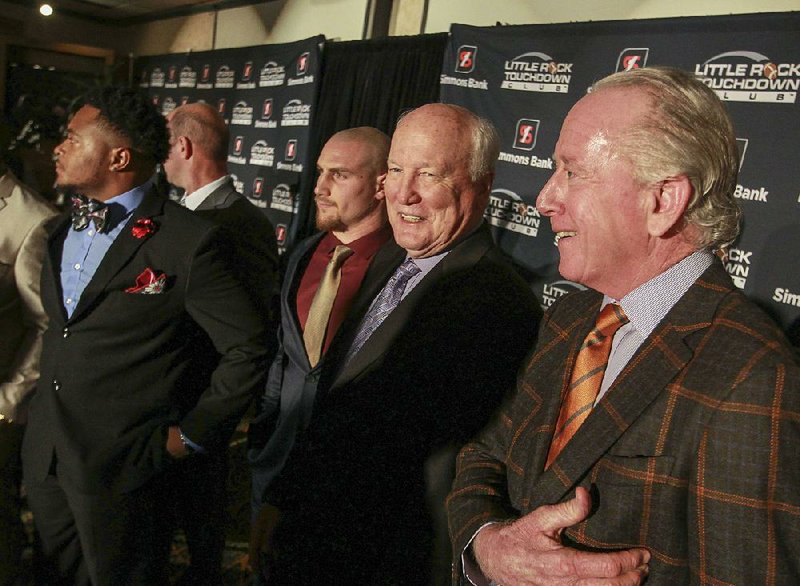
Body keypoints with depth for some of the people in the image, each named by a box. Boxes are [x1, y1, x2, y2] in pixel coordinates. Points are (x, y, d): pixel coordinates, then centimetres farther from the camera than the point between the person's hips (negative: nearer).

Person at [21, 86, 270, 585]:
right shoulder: (64, 231, 7)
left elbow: (248, 351, -16)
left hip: (124, 468, -7)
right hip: (44, 457, 7)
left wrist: (191, 435, -11)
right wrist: (45, 416, 12)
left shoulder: (189, 242, -18)